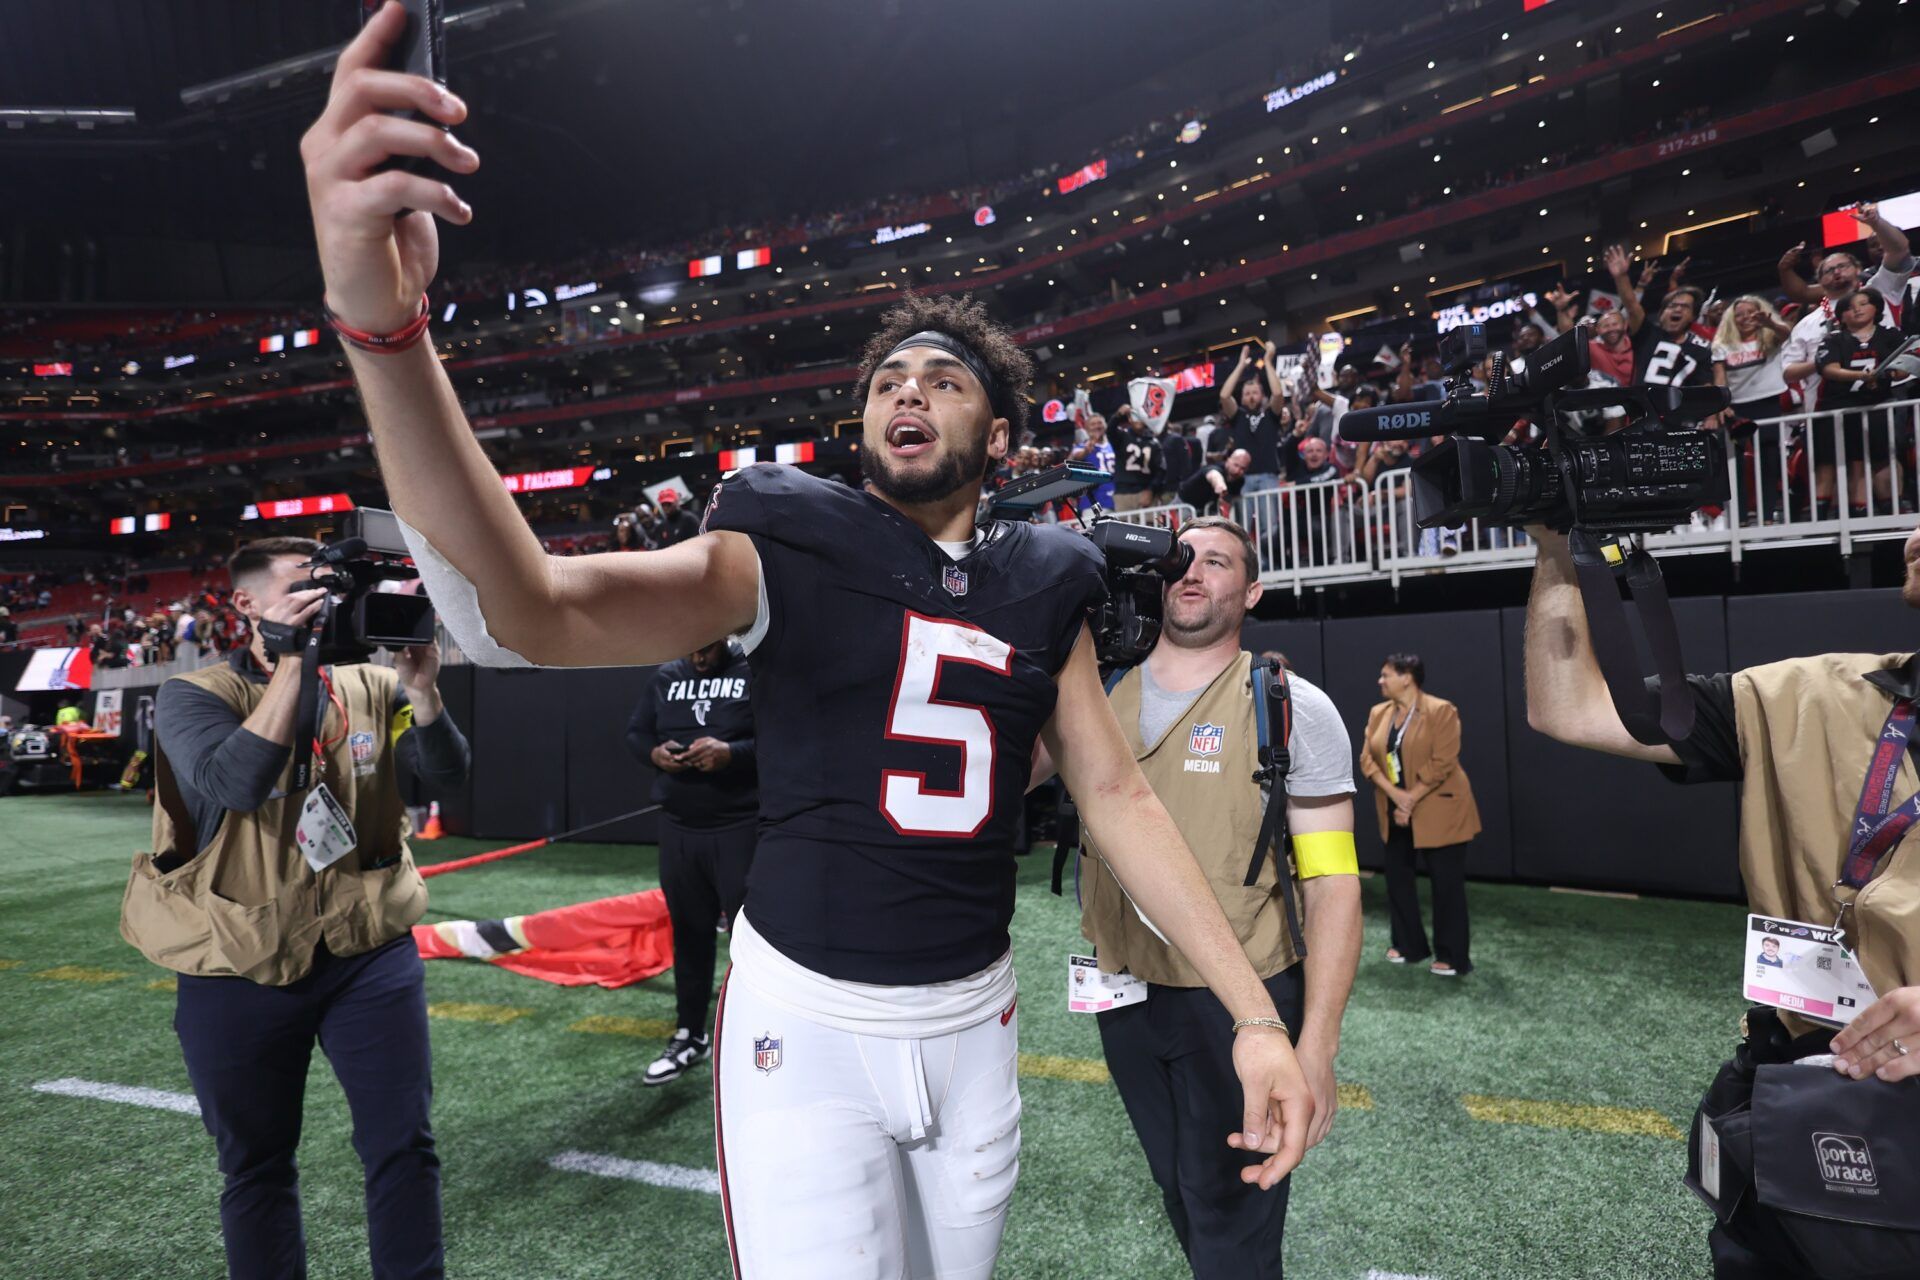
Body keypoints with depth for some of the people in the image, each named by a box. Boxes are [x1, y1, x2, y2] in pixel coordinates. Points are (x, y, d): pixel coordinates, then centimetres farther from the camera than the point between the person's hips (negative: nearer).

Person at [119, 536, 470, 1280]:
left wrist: (420, 685, -23)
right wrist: (290, 662, -25)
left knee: (403, 1144, 7)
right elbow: (236, 785, -24)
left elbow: (448, 772, -8)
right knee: (255, 1162, 16)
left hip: (369, 952, 2)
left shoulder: (370, 687, 2)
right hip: (239, 968, -1)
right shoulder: (192, 696, -6)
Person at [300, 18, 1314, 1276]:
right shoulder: (790, 547, -11)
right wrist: (381, 323, -40)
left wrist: (1256, 1012, -3)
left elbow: (1119, 795, 2)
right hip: (807, 1026, -4)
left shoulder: (1042, 588, 2)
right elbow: (524, 612, -25)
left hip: (974, 1021, 5)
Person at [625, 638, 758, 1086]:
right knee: (689, 933, 15)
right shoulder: (666, 677, 10)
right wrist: (655, 753, -5)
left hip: (741, 830, -5)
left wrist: (732, 753, -26)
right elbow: (635, 733, 17)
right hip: (678, 830, 5)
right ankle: (690, 1036, 30)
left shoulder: (757, 671, -6)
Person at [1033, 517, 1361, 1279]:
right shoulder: (1095, 694, 0)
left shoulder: (1295, 710, -9)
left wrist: (1317, 1046, -17)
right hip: (1123, 994, 4)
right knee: (1179, 1192, 23)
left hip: (1240, 1002, -3)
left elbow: (1331, 882, -11)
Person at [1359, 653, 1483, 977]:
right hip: (1396, 810, 6)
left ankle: (1452, 956, 12)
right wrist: (1395, 795, -14)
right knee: (1397, 875, 12)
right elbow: (1367, 759, 0)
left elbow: (1441, 764, -18)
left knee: (1446, 882, 1)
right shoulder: (1379, 713, 5)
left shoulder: (1441, 711, -13)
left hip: (1438, 810, -6)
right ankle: (1408, 945, 27)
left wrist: (1411, 799, -18)